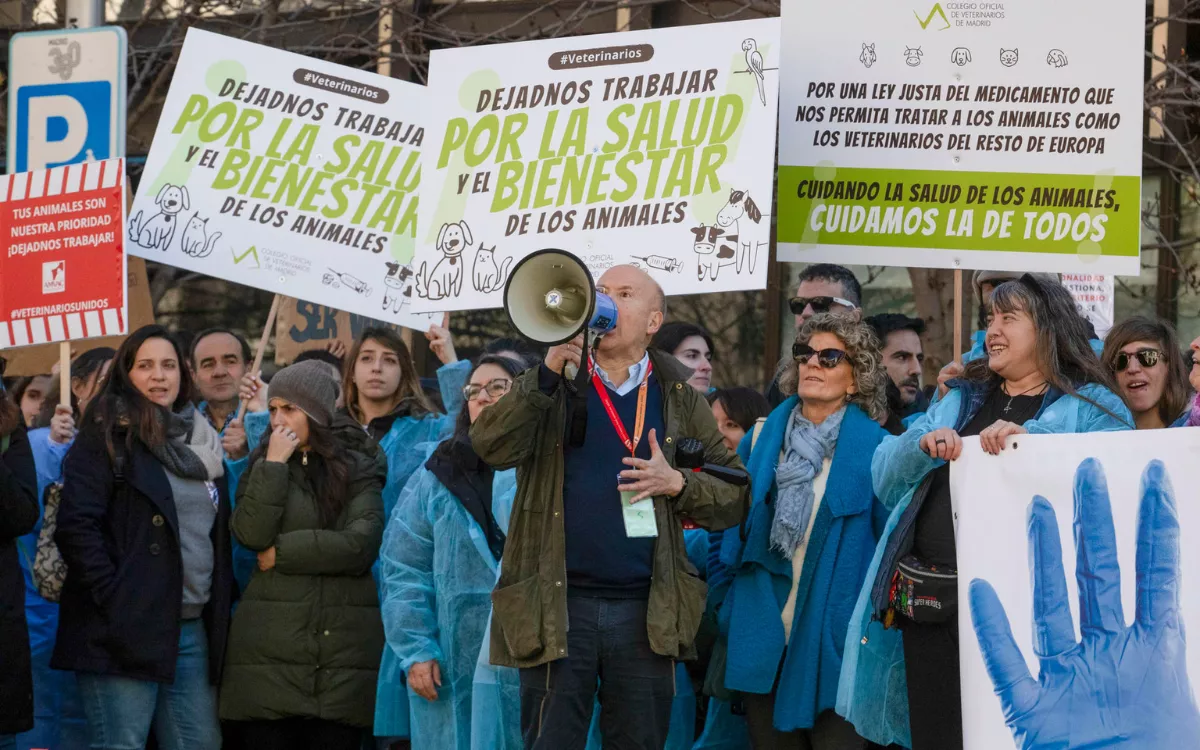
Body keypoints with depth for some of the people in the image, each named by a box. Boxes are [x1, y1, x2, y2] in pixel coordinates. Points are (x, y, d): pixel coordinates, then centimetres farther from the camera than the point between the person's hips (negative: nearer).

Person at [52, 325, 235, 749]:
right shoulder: (106, 436, -2)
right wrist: (114, 602, -17)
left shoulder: (201, 442, 17)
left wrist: (220, 610, 10)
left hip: (194, 631, 6)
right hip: (126, 629, -6)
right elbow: (77, 527, -12)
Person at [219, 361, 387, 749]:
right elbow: (250, 534, -5)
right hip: (269, 651, 1)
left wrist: (283, 552, -5)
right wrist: (275, 464, -6)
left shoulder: (357, 469, 8)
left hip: (342, 651, -1)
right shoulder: (262, 468, 13)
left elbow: (361, 545, -8)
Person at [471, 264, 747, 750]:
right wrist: (548, 375, -16)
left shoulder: (680, 399, 10)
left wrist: (678, 484, -9)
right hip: (557, 605, -1)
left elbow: (735, 499, 9)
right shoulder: (551, 385, 8)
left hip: (646, 612, 1)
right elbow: (492, 448, -9)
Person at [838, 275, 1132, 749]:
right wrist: (923, 443, -5)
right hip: (931, 605, 5)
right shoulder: (959, 401, 22)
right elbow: (885, 476, 17)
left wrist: (1031, 437, -24)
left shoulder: (1089, 406, 5)